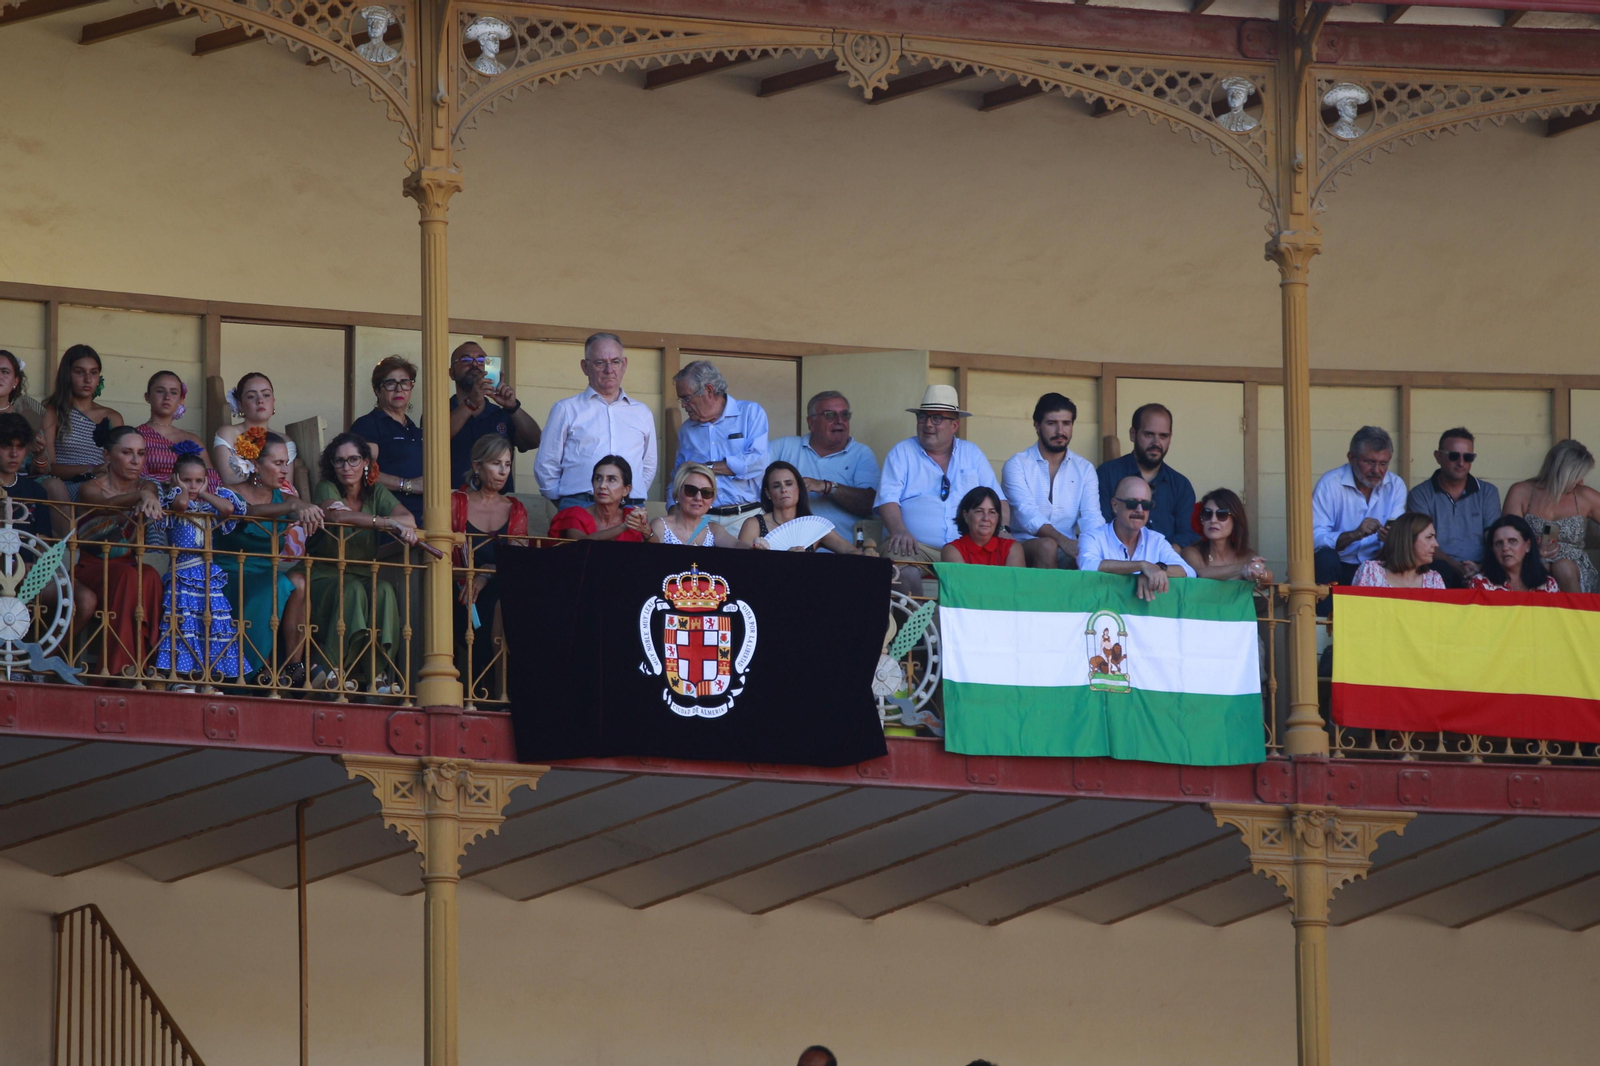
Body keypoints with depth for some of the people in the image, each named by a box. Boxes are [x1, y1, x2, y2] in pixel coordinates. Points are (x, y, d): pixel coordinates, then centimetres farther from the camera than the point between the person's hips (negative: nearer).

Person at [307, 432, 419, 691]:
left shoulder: (377, 493, 11)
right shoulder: (326, 489, 1)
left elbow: (408, 519, -9)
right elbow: (337, 516, -24)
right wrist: (387, 522, -30)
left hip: (363, 575, 3)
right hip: (325, 578, -3)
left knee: (383, 590, -29)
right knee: (352, 591, -34)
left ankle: (378, 673, -29)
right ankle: (336, 671, -33)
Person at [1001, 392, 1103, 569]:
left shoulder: (1084, 469, 11)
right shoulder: (1017, 465, -1)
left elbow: (1091, 516, -2)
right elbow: (1027, 512, -17)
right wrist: (1062, 540, -36)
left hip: (1068, 554, 2)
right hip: (1026, 547, -2)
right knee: (1047, 547, -37)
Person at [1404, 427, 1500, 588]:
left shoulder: (1488, 493, 16)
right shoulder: (1420, 495, 8)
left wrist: (1480, 567, -17)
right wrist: (1458, 567, -21)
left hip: (1480, 570, 2)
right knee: (1440, 569, -39)